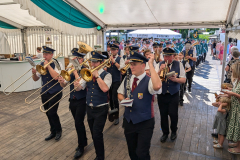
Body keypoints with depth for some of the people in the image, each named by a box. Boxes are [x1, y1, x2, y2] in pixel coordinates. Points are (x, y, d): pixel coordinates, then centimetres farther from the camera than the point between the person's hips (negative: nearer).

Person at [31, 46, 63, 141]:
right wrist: (34, 73, -13)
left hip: (55, 93, -6)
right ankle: (53, 132, 30)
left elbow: (56, 77, -25)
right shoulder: (41, 65, 6)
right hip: (44, 93, 6)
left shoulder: (57, 64, -10)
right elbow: (35, 79, 8)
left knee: (52, 113, -8)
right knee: (48, 113, 12)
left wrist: (48, 65, -21)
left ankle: (58, 131, 17)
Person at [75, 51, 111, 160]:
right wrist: (76, 85, -22)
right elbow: (79, 88, 0)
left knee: (97, 134, -9)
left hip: (100, 109, -5)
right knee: (94, 134, 17)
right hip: (89, 107, 6)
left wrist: (97, 76, -22)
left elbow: (105, 88, -28)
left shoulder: (106, 75, -9)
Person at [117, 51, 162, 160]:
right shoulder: (127, 79, 2)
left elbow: (157, 86, -40)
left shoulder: (149, 81, -17)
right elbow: (120, 94, 14)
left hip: (145, 123, -5)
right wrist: (123, 99, -10)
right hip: (128, 121, 5)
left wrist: (151, 64, -34)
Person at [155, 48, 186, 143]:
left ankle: (174, 131, 28)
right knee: (163, 114, 8)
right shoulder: (159, 65, 0)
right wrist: (160, 70, -22)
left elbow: (183, 80, -2)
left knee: (173, 114, -3)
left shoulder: (178, 65, -1)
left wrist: (175, 79, -22)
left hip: (174, 94, -1)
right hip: (162, 94, 1)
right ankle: (165, 133, 31)